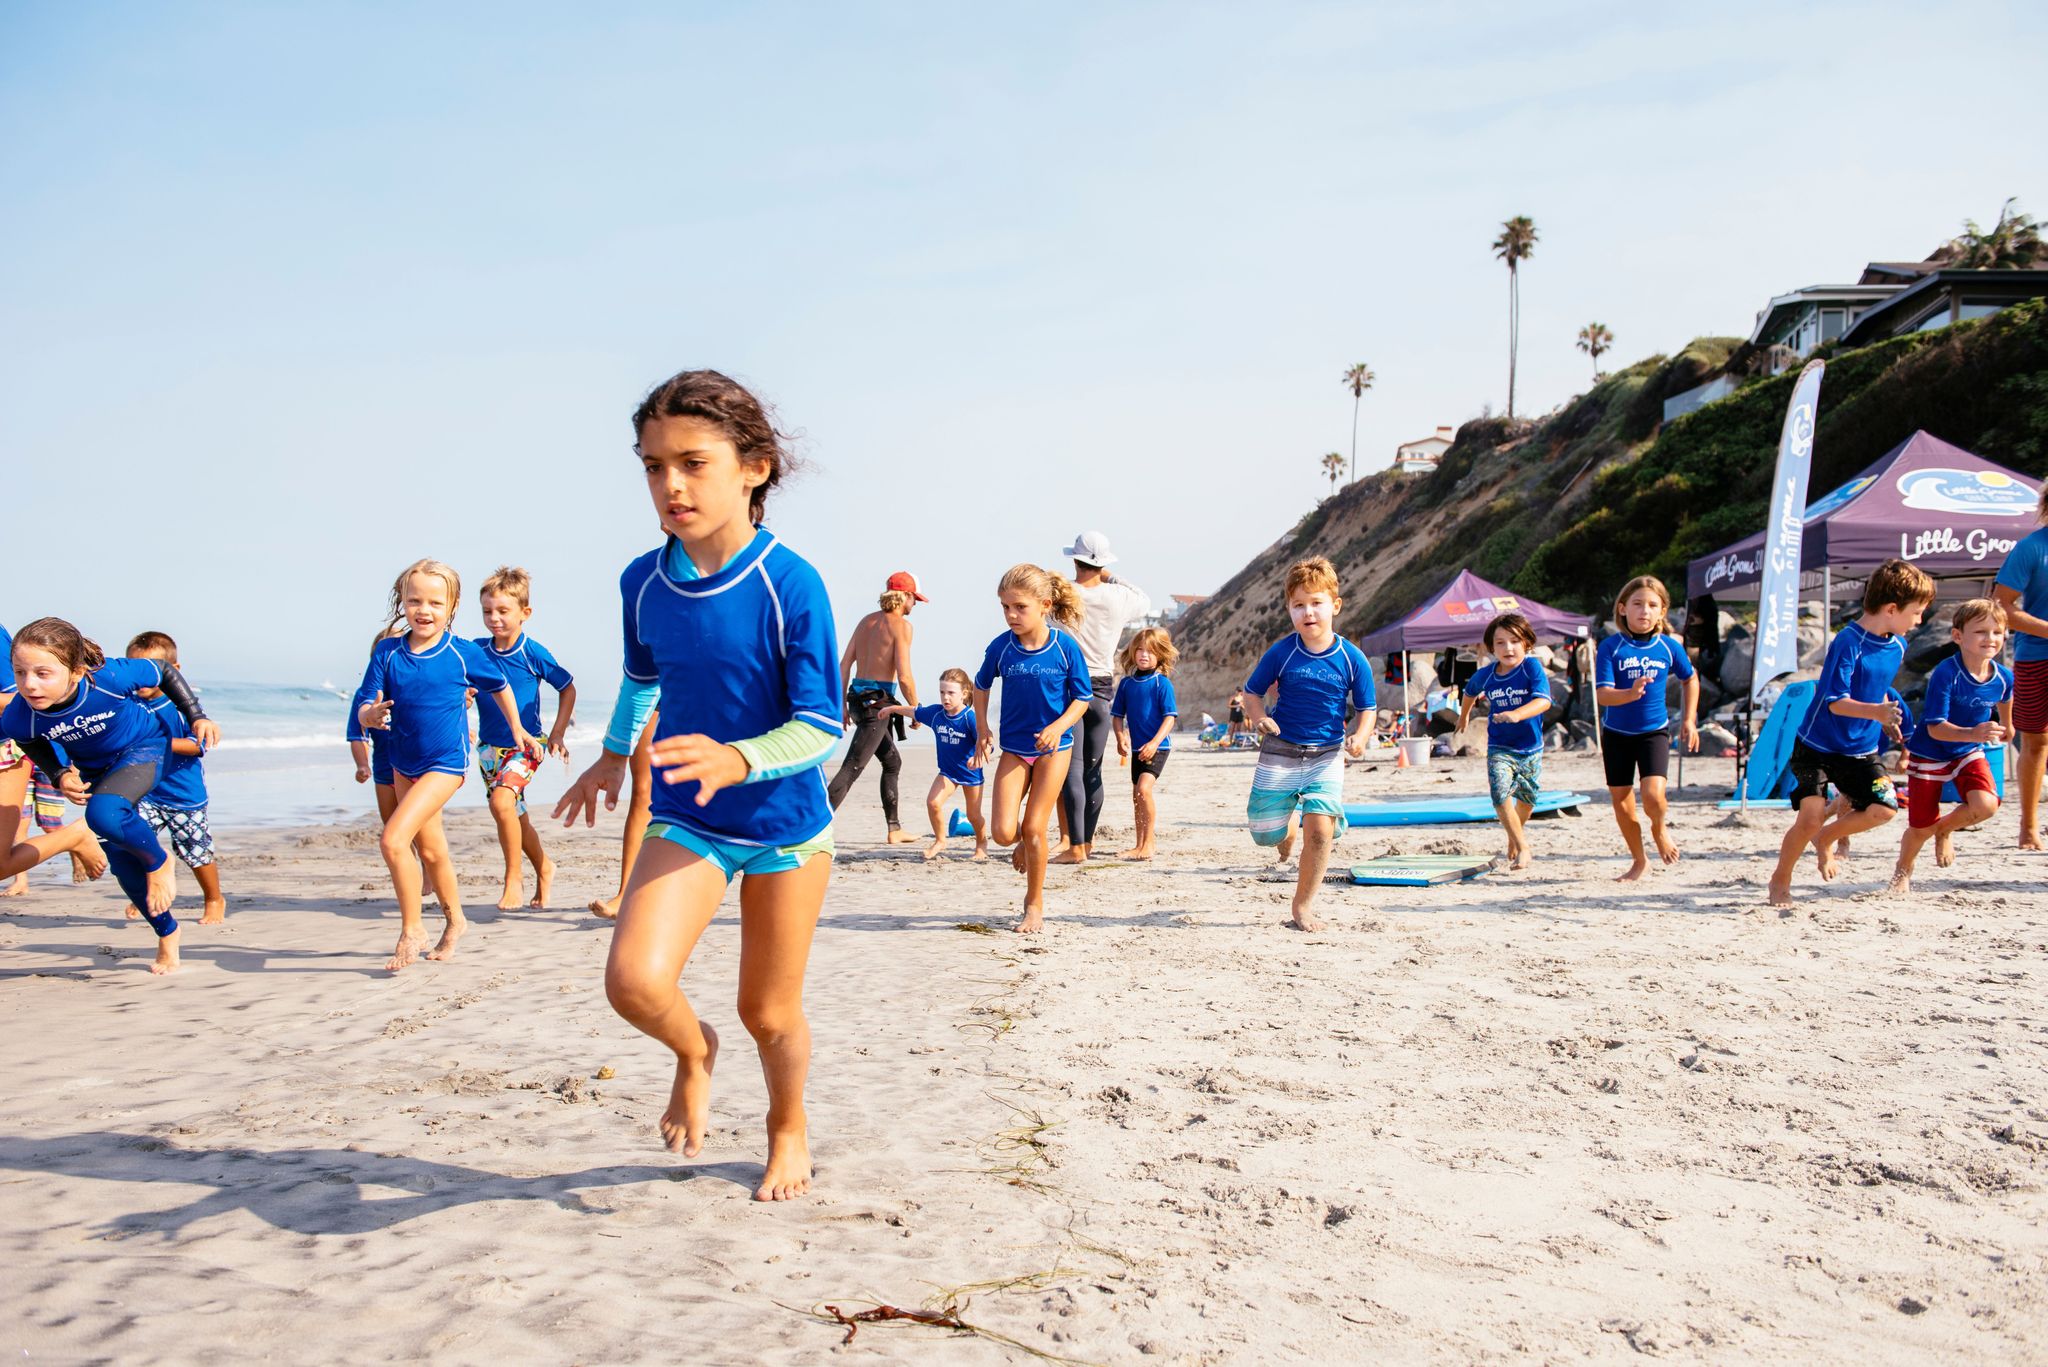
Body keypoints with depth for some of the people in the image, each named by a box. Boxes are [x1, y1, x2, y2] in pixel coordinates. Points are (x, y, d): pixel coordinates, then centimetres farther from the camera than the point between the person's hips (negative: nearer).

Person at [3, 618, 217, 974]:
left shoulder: (109, 678, -36)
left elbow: (164, 671, -15)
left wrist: (197, 717, -12)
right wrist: (61, 774, -16)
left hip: (143, 750, -5)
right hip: (95, 771, 5)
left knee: (103, 813, -34)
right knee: (121, 860, 9)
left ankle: (159, 862, -3)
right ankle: (167, 932, 32)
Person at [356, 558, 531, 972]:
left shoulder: (464, 653, -10)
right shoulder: (388, 652, -5)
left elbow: (499, 686, 8)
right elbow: (364, 709, -6)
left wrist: (517, 729, 17)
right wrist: (371, 715, -30)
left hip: (445, 763, -5)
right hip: (404, 763, 5)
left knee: (393, 839, -19)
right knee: (431, 849, 18)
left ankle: (411, 930, -3)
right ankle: (454, 918, 39)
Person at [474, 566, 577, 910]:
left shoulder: (534, 653, -10)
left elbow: (568, 688, 1)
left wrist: (557, 734, -2)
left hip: (525, 744, -4)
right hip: (489, 746, 5)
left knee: (502, 802, -26)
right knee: (516, 817, 13)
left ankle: (513, 880, -12)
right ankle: (543, 868, 37)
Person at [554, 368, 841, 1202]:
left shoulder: (789, 584, -21)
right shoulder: (644, 582, -6)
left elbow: (823, 728, -21)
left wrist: (737, 759, -38)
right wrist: (614, 755, 27)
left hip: (786, 826, -2)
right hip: (685, 820, 3)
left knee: (770, 1015, 10)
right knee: (633, 980, -20)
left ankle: (788, 1128, 42)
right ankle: (693, 1053, 16)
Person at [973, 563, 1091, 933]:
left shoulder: (1065, 646, -14)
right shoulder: (1001, 647, -9)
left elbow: (1082, 697, -5)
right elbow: (981, 685, 10)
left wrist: (1058, 726, -22)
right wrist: (983, 729, 3)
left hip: (1054, 747, -2)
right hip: (1013, 747, 2)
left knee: (1034, 828, -2)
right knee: (1003, 831, -9)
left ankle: (1035, 904, 17)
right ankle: (1025, 844, 29)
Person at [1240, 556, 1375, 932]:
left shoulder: (1352, 658, -6)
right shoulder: (1281, 653, -7)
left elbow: (1366, 707, 3)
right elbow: (1252, 691, 3)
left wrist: (1359, 736, -16)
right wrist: (1259, 718, -18)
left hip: (1326, 757, 0)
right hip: (1280, 753, 0)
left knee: (1321, 830, -14)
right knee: (1266, 835, 3)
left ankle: (1303, 906, 5)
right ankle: (1290, 824, 43)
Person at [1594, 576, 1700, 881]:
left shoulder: (1669, 646, -4)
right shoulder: (1611, 647, -10)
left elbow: (1691, 679, 15)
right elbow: (1602, 694, -17)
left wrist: (1689, 720, 12)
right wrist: (1629, 694, -36)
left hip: (1654, 732, 0)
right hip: (1617, 733, 0)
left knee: (1653, 794, -18)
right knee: (1621, 800, 6)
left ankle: (1659, 830, 18)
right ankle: (1639, 861, 25)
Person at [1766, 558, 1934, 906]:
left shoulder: (1897, 646, 4)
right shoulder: (1848, 642, -19)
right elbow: (1835, 701, -24)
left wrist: (1887, 720, 24)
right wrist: (1876, 711, -37)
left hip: (1861, 749, 6)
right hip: (1818, 746, -6)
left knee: (1884, 808, -13)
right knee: (1811, 817, -16)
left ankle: (1826, 838, 16)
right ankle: (1780, 880, 8)